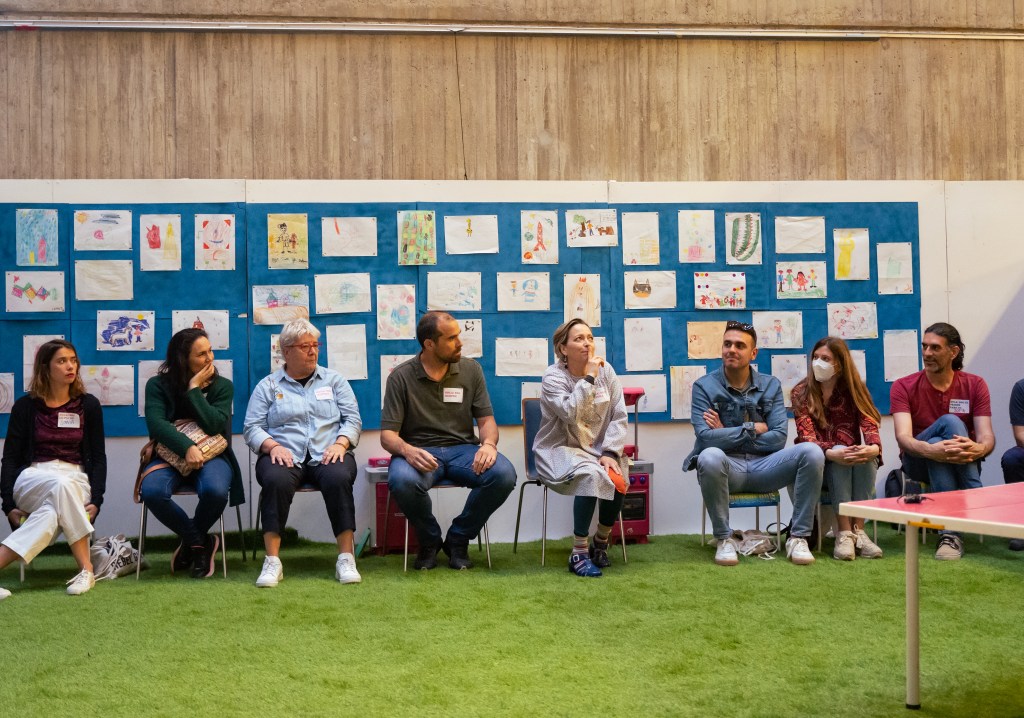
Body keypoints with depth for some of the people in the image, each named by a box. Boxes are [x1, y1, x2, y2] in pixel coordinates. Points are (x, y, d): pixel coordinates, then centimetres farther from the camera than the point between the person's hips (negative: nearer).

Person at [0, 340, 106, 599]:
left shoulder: (88, 405, 9)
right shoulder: (25, 406, 6)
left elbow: (98, 457, 8)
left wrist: (96, 499, -8)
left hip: (76, 480, 1)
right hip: (32, 480, -1)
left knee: (51, 515, -37)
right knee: (62, 486, -39)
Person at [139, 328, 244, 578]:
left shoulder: (223, 386, 4)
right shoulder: (158, 385, 3)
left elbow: (214, 425, -11)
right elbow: (156, 423, -12)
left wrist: (194, 389, -10)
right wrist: (186, 448, -27)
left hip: (211, 455, 0)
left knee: (215, 490, -36)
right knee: (152, 491, -34)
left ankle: (191, 541, 0)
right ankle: (200, 542, -7)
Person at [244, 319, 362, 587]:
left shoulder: (334, 380, 17)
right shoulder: (268, 386, 14)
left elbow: (353, 419, 9)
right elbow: (252, 427, 6)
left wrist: (340, 443, -11)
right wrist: (273, 446, -14)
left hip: (327, 455, 1)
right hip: (285, 455, -1)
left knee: (338, 478, -34)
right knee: (276, 480, -36)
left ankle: (346, 557, -31)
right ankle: (272, 561, -34)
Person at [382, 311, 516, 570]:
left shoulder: (470, 369, 6)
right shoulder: (401, 377, -2)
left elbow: (486, 419, 7)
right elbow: (388, 435, -6)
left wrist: (488, 444, -18)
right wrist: (408, 450, -30)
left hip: (462, 450, 3)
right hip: (419, 452, -2)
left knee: (504, 474, -28)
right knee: (402, 481, -38)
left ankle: (458, 540, -2)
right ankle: (429, 540, -4)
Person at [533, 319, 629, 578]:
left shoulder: (606, 371, 4)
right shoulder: (553, 377, -7)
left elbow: (619, 416, 1)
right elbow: (571, 415, -24)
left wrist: (611, 453, -11)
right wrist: (589, 379, -21)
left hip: (599, 449, 4)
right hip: (561, 450, -4)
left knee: (618, 482, -27)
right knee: (591, 475, -35)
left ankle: (601, 541, 2)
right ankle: (579, 554, -25)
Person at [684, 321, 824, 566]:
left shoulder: (771, 386, 8)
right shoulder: (704, 386, 1)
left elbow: (779, 438, -4)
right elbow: (705, 437, -13)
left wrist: (727, 435, -9)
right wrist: (752, 429, -8)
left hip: (763, 466, 3)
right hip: (726, 468, -2)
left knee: (811, 452, -23)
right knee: (710, 456, -38)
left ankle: (798, 537, -12)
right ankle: (724, 539, -19)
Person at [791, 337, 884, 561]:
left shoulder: (854, 390, 1)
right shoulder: (802, 392, -5)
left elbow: (869, 424, -13)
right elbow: (806, 436, -17)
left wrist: (874, 448, -38)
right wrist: (832, 453, -39)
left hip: (855, 468, 2)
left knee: (867, 456, -31)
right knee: (839, 452, -34)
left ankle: (858, 530, -32)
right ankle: (844, 532, -38)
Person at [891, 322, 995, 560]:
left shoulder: (975, 385, 0)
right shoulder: (904, 387, -4)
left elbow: (987, 437, -11)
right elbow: (903, 438, -19)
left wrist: (977, 449, -38)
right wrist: (931, 450, -42)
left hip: (961, 465, 1)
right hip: (920, 461, -1)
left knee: (951, 423, -33)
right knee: (949, 422, -30)